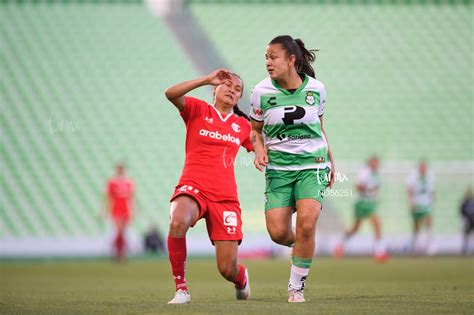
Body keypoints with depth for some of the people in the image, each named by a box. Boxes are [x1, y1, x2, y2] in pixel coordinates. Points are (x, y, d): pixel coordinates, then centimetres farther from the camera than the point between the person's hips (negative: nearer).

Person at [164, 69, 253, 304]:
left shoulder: (243, 125, 15)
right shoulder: (198, 110, 6)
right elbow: (171, 93, -13)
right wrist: (207, 79, -13)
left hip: (225, 196, 2)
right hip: (192, 187, -2)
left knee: (228, 269, -5)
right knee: (178, 222, -40)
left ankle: (242, 278, 36)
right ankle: (181, 289, -24)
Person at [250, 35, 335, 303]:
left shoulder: (316, 88, -1)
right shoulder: (262, 92, -4)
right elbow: (255, 129, 10)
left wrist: (330, 160, 17)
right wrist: (260, 149, -10)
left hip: (312, 164, -1)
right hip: (278, 167, 1)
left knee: (306, 225, -18)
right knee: (278, 233, -10)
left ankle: (297, 287, -1)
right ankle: (300, 246, 27)